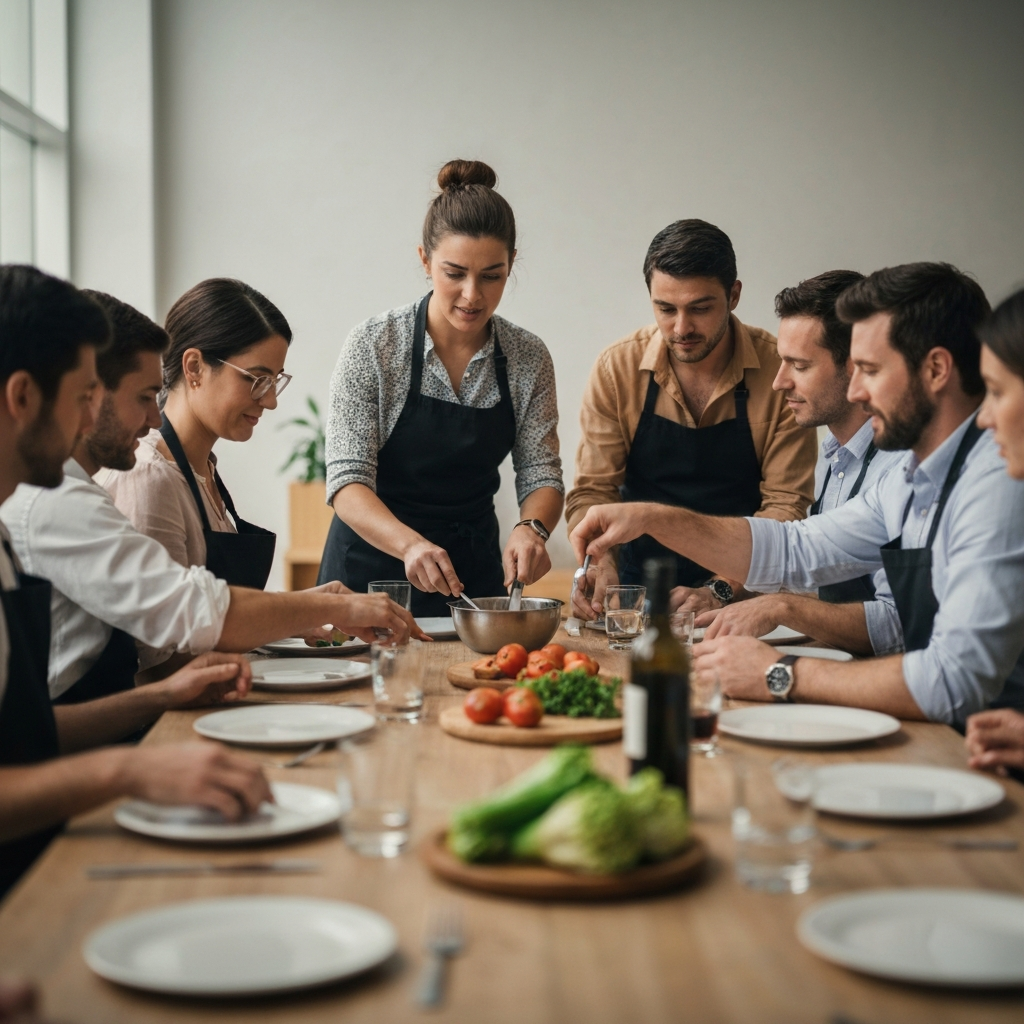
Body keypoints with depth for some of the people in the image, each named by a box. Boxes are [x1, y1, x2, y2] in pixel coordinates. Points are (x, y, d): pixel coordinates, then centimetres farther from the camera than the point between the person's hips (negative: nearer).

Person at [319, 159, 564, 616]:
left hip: (475, 571, 2)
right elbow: (346, 482, -16)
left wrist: (531, 528, -23)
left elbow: (541, 474, 0)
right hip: (374, 567, -2)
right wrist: (410, 544, -34)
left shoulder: (528, 358, -2)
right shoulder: (373, 346, -12)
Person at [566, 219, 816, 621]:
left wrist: (721, 588, -19)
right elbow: (592, 490, -1)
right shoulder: (617, 369, -3)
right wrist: (600, 567, -20)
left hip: (744, 590, -2)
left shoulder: (780, 371, -8)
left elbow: (786, 502, -7)